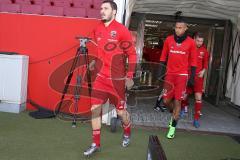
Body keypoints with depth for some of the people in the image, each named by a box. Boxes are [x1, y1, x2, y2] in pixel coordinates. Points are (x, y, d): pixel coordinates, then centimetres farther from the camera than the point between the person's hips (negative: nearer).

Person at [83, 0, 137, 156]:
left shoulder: (122, 30, -10)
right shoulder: (97, 30, 7)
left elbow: (132, 54, -8)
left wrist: (129, 76, -11)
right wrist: (95, 61, 8)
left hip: (117, 78, -5)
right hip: (101, 76, 5)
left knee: (120, 110, 7)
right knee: (95, 108, -1)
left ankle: (127, 133, 39)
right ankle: (96, 144, 14)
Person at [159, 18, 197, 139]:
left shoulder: (190, 42, -3)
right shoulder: (168, 40, 2)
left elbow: (193, 61, 2)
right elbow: (163, 57, 10)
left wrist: (192, 77, 0)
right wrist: (160, 71, 6)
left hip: (182, 75, -2)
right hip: (169, 74, 3)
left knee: (177, 101, -2)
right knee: (166, 100, 4)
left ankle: (173, 127, 11)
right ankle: (174, 114, 37)